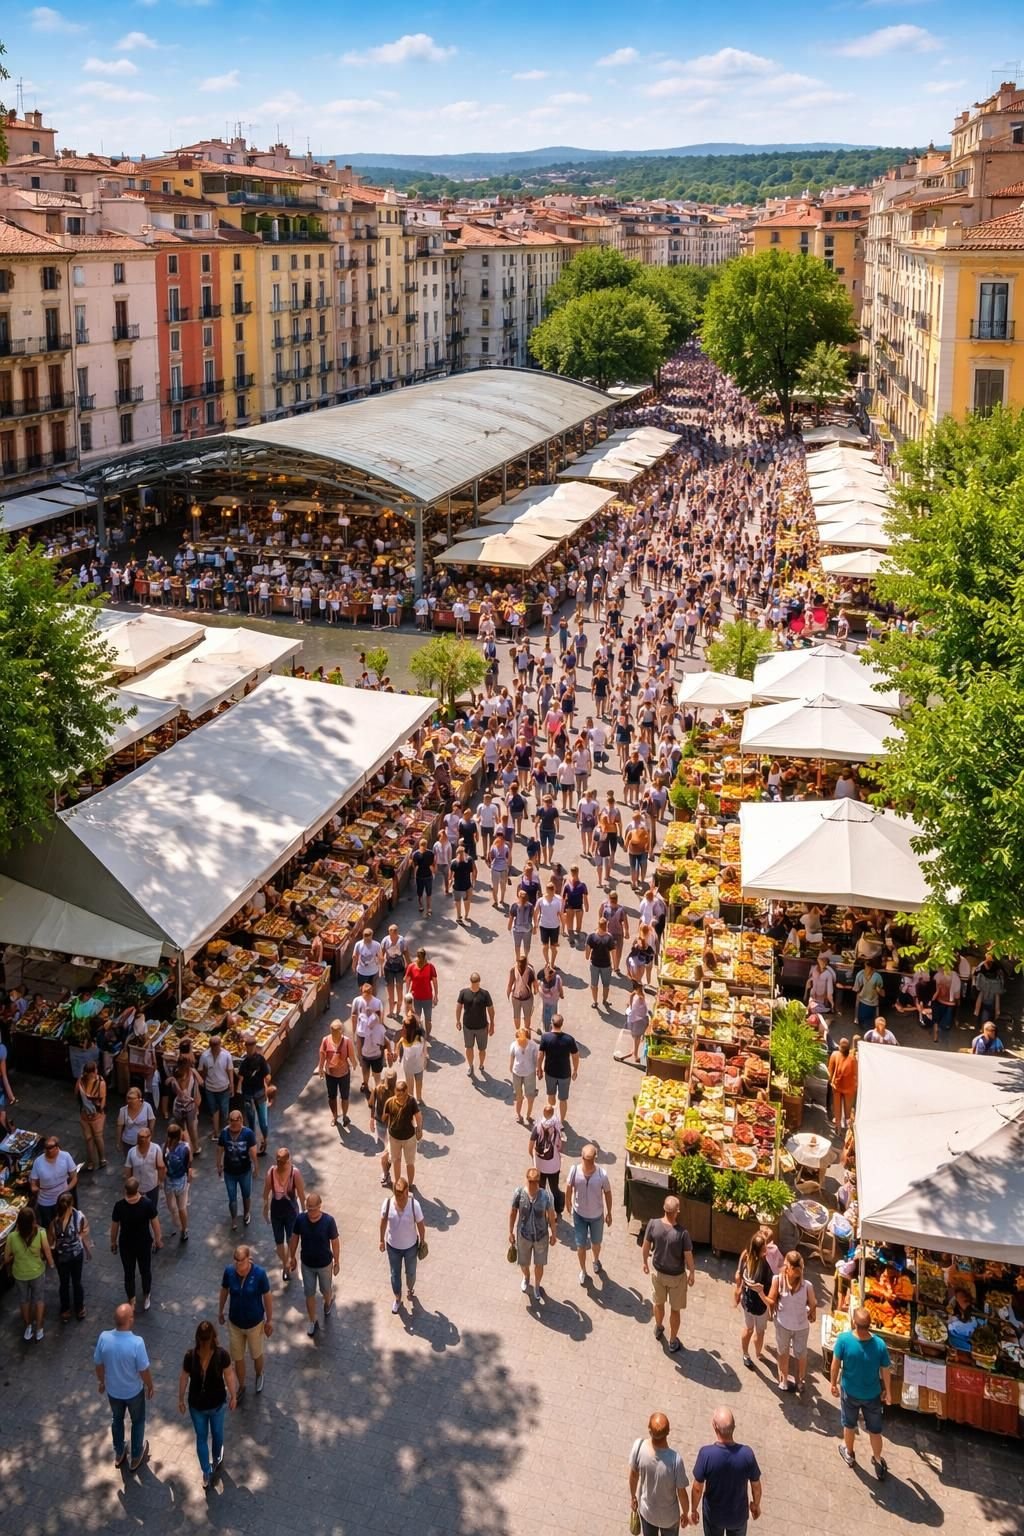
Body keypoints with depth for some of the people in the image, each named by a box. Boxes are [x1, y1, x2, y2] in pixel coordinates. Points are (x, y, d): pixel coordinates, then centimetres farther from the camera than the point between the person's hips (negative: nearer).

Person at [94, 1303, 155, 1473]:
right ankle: (135, 1457, 42)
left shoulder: (104, 1337, -24)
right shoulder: (136, 1343, -34)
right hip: (134, 1391, -3)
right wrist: (150, 1386, 0)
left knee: (117, 1419, 30)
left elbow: (98, 1363, -7)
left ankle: (119, 1454, 50)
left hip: (112, 1390, 3)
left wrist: (101, 1381, 13)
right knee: (138, 1421, 25)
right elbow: (144, 1370, -21)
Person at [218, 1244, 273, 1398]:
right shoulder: (229, 1271, -21)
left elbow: (267, 1296, -14)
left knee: (256, 1355, 23)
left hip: (255, 1323, -2)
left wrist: (269, 1320, -6)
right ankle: (241, 1386, 45)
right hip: (234, 1323, 2)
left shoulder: (259, 1273, -28)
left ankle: (259, 1375, 56)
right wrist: (220, 1311, 12)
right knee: (237, 1358, 19)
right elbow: (224, 1290, -1)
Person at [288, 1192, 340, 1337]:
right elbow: (294, 1238, -3)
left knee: (326, 1290, 22)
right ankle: (312, 1322, 36)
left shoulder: (328, 1221, -27)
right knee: (309, 1294, 14)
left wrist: (337, 1262, -5)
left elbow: (335, 1242, -14)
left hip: (324, 1264, -1)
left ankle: (328, 1303, 57)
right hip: (307, 1264, 1)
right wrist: (292, 1257, 5)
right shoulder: (300, 1219, -21)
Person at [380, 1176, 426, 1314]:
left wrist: (422, 1241, 0)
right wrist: (382, 1240, 4)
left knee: (410, 1272, 24)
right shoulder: (388, 1203, -24)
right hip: (392, 1246, 1)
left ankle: (410, 1289, 56)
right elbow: (383, 1222, -7)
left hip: (410, 1246, -1)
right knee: (395, 1274, 20)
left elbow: (420, 1224, -13)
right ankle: (397, 1298, 46)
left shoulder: (414, 1204, -28)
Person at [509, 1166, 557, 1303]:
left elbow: (551, 1216, -9)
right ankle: (526, 1278, 59)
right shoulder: (518, 1193, -24)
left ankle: (537, 1286, 49)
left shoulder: (546, 1195, -24)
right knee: (523, 1263, 23)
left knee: (539, 1265, 18)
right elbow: (512, 1213, -8)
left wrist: (554, 1234, 1)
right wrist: (510, 1232, 1)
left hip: (541, 1236, -1)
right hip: (524, 1236, 1)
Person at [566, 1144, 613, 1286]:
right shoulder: (574, 1170, -26)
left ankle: (596, 1261, 56)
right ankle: (583, 1271, 40)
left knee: (596, 1243, 22)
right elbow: (569, 1188, -6)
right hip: (579, 1214, 0)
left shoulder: (602, 1174, -28)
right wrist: (569, 1207, 5)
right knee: (580, 1246, 12)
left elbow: (607, 1193, -10)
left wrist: (609, 1213, 1)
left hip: (597, 1215, 0)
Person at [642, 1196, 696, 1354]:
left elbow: (646, 1246, -8)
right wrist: (692, 1273, 1)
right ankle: (673, 1342, 35)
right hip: (677, 1276, -3)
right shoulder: (682, 1233, -31)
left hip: (658, 1272, 3)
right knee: (675, 1309, 19)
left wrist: (645, 1261, 12)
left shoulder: (653, 1224, -23)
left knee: (659, 1303, 29)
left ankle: (658, 1329, 54)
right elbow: (688, 1256, -19)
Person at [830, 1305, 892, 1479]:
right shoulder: (879, 1344, -27)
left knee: (849, 1425, 26)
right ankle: (878, 1461, 40)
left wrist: (833, 1383, 3)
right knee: (875, 1430, 22)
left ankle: (849, 1454, 48)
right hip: (872, 1394, 0)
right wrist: (888, 1391, 7)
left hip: (850, 1392, 0)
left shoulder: (844, 1340, -29)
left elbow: (835, 1365, -16)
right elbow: (886, 1371, -12)